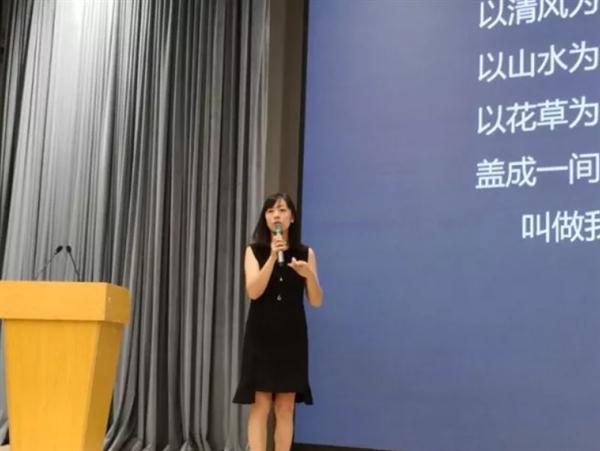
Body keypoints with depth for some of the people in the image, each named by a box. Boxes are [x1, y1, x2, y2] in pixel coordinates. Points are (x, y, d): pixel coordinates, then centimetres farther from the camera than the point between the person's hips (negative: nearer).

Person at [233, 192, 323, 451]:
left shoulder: (305, 253, 5)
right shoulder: (254, 251, 2)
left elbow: (316, 301, 2)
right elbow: (253, 292, -12)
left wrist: (309, 275, -17)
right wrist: (272, 256, -20)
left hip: (292, 337, 1)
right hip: (261, 336, -1)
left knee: (285, 408, 5)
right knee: (260, 406, -3)